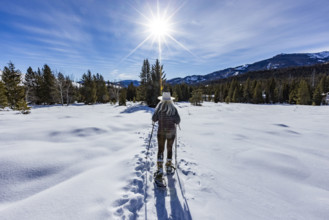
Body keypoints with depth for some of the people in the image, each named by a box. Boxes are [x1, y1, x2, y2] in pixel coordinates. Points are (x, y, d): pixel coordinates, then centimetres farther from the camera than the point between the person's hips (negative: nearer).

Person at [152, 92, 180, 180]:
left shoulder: (159, 108, -9)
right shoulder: (173, 109, -9)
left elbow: (154, 119, -7)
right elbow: (178, 121, -11)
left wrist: (154, 120, 15)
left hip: (161, 132, -1)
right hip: (171, 131, 1)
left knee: (160, 150, 8)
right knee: (169, 149, 18)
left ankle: (160, 170, 4)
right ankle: (168, 167, 30)